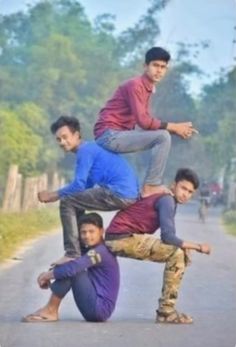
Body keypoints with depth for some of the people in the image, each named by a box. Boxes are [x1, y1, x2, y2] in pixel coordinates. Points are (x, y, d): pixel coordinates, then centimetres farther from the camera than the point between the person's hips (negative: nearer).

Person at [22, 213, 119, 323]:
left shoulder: (100, 251, -15)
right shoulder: (93, 252, 17)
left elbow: (72, 267, -26)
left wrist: (48, 274, -11)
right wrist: (49, 275, -2)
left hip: (99, 308, -10)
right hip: (97, 308, 10)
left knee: (70, 269, -16)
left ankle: (50, 310, -9)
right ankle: (50, 310, 1)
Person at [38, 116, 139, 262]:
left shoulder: (85, 150, -6)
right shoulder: (91, 148, 23)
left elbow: (79, 185, -11)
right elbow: (85, 186, 24)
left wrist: (53, 195, 1)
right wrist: (58, 194, 15)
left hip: (119, 193, -10)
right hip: (130, 193, 10)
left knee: (67, 202, -7)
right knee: (76, 201, 24)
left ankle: (73, 254, -11)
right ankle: (83, 248, 25)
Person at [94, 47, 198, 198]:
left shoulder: (148, 88, 15)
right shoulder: (135, 85, -13)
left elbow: (148, 120, 10)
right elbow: (143, 121, -21)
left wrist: (176, 128, -2)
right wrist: (173, 127, -15)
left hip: (119, 135, 10)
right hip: (110, 135, -10)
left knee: (162, 134, 22)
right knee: (163, 137, -19)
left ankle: (152, 184, 16)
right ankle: (151, 186, -16)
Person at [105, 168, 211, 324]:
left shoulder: (169, 200, 14)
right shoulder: (167, 200, -16)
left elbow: (169, 236, 16)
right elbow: (168, 236, -24)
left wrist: (184, 247, -1)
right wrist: (197, 246, -15)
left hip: (129, 237, 10)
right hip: (121, 237, -10)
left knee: (183, 256, 15)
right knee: (176, 254, -19)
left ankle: (166, 309, 12)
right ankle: (166, 311, -15)